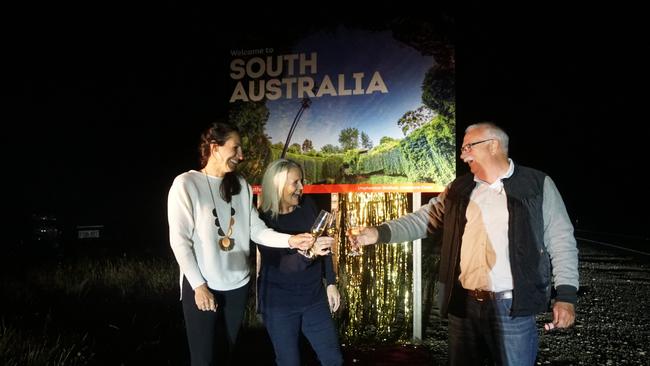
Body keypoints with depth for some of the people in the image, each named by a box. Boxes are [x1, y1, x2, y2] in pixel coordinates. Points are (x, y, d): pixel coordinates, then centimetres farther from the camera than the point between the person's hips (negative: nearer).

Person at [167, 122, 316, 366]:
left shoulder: (240, 185, 3)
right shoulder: (186, 184, -12)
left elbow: (257, 231, -1)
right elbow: (179, 241, -13)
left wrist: (290, 240, -17)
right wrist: (199, 285, -15)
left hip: (237, 285, 5)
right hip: (201, 287, -5)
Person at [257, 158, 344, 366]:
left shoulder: (308, 206, -2)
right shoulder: (262, 220, -16)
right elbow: (279, 264, -25)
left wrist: (331, 283, 8)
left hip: (314, 299, 4)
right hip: (279, 304, -4)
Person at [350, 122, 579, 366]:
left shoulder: (538, 185, 0)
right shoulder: (459, 189, 10)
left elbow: (561, 242, -1)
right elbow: (422, 220, 10)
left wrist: (566, 296, -9)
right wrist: (379, 233, -4)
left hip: (513, 307, -4)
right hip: (463, 304, 4)